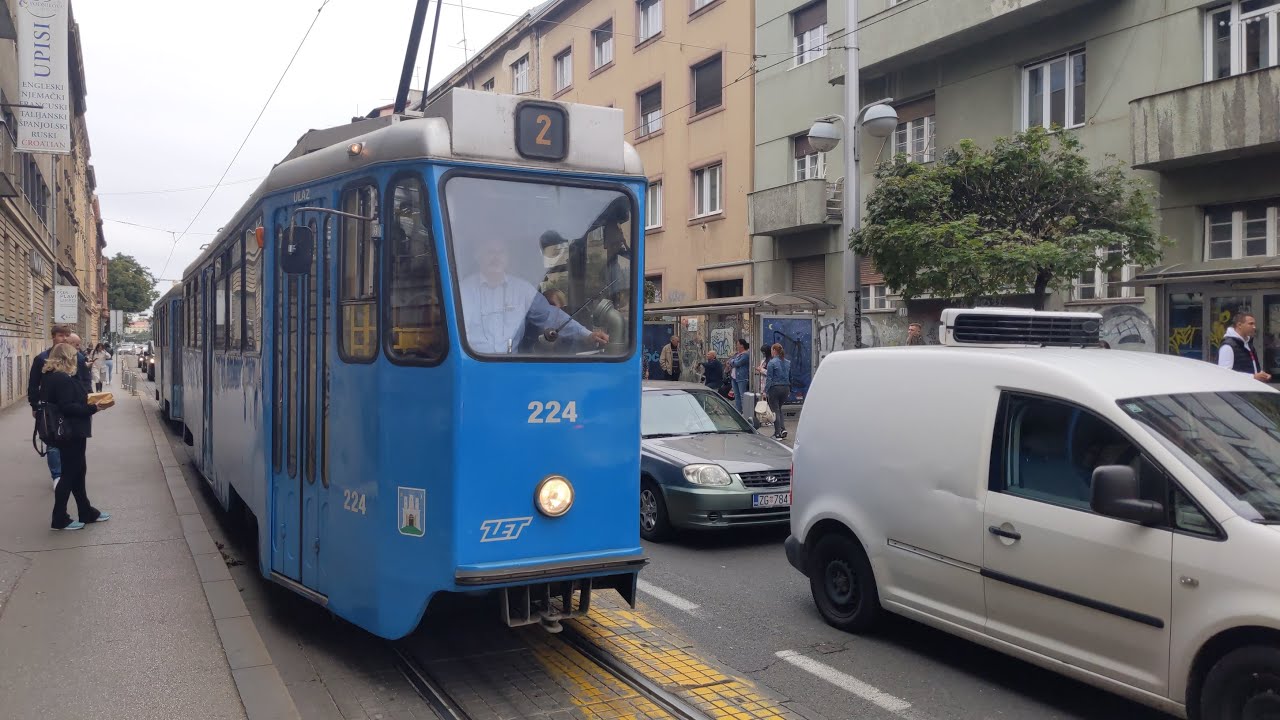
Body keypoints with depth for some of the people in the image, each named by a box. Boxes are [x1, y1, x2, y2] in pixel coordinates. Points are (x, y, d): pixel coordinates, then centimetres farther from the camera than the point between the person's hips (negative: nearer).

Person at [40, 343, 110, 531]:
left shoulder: (51, 377, 11)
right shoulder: (63, 379, -20)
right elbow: (67, 407, -26)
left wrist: (86, 400, 11)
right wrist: (92, 408, -21)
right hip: (71, 433, -10)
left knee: (78, 470, 17)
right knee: (70, 473, -1)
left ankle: (87, 512, 26)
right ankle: (59, 519, 7)